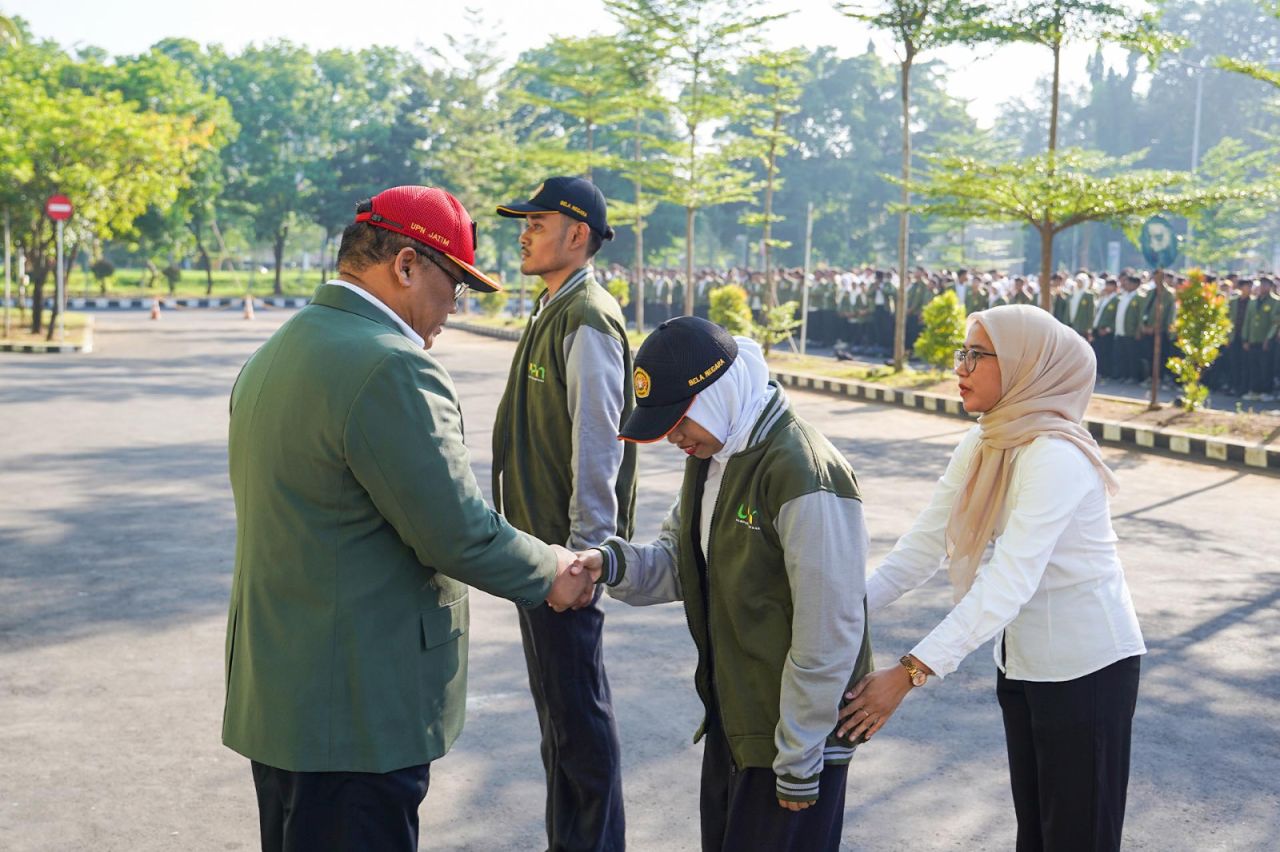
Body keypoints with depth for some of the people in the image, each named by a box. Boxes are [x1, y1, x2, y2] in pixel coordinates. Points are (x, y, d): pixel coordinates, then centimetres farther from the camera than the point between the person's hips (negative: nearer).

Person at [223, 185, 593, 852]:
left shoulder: (274, 354, 11)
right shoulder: (391, 368, -21)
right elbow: (459, 532, -19)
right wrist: (552, 575, -3)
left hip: (274, 692, 10)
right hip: (356, 715, -10)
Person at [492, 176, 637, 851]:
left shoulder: (587, 321, -16)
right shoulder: (550, 311, 13)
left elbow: (598, 445, -20)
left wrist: (584, 549, -20)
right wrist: (531, 543, 17)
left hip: (566, 548, -10)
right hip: (538, 542, 10)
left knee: (578, 709, 0)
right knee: (555, 702, 19)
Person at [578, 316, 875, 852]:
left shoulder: (805, 477, -25)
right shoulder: (710, 456, 5)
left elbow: (828, 633, -23)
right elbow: (678, 562, 10)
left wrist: (799, 763, -17)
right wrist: (614, 563, -11)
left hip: (797, 730, -9)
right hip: (729, 723, 9)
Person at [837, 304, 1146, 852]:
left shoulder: (1055, 456, -26)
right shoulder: (980, 448, 1)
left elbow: (1009, 581, -34)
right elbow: (922, 547, -3)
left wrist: (909, 674, -39)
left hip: (1085, 666, -8)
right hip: (1020, 661, 8)